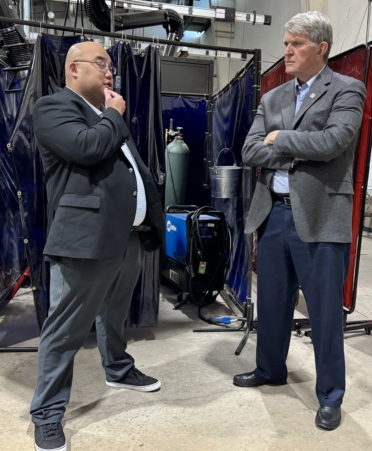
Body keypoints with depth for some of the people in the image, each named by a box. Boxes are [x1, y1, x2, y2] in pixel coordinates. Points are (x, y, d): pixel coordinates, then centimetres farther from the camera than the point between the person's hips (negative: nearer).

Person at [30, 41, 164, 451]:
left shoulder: (109, 116, 22)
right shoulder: (53, 107, -5)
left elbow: (132, 167, 25)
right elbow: (88, 147, -23)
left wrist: (149, 216, 16)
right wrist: (115, 115, -4)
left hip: (129, 236, 9)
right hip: (85, 238, -8)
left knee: (114, 315, 25)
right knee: (65, 329, 1)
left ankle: (119, 370, 46)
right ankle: (47, 416, 16)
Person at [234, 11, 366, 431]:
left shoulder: (346, 90, 0)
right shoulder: (272, 98, 14)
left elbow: (334, 141, -18)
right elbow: (250, 151, 3)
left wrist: (281, 139, -6)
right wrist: (299, 152, -10)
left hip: (319, 218, -5)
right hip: (272, 214, 6)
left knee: (325, 313, 3)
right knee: (271, 303, 17)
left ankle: (330, 396, 22)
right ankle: (269, 370, 38)